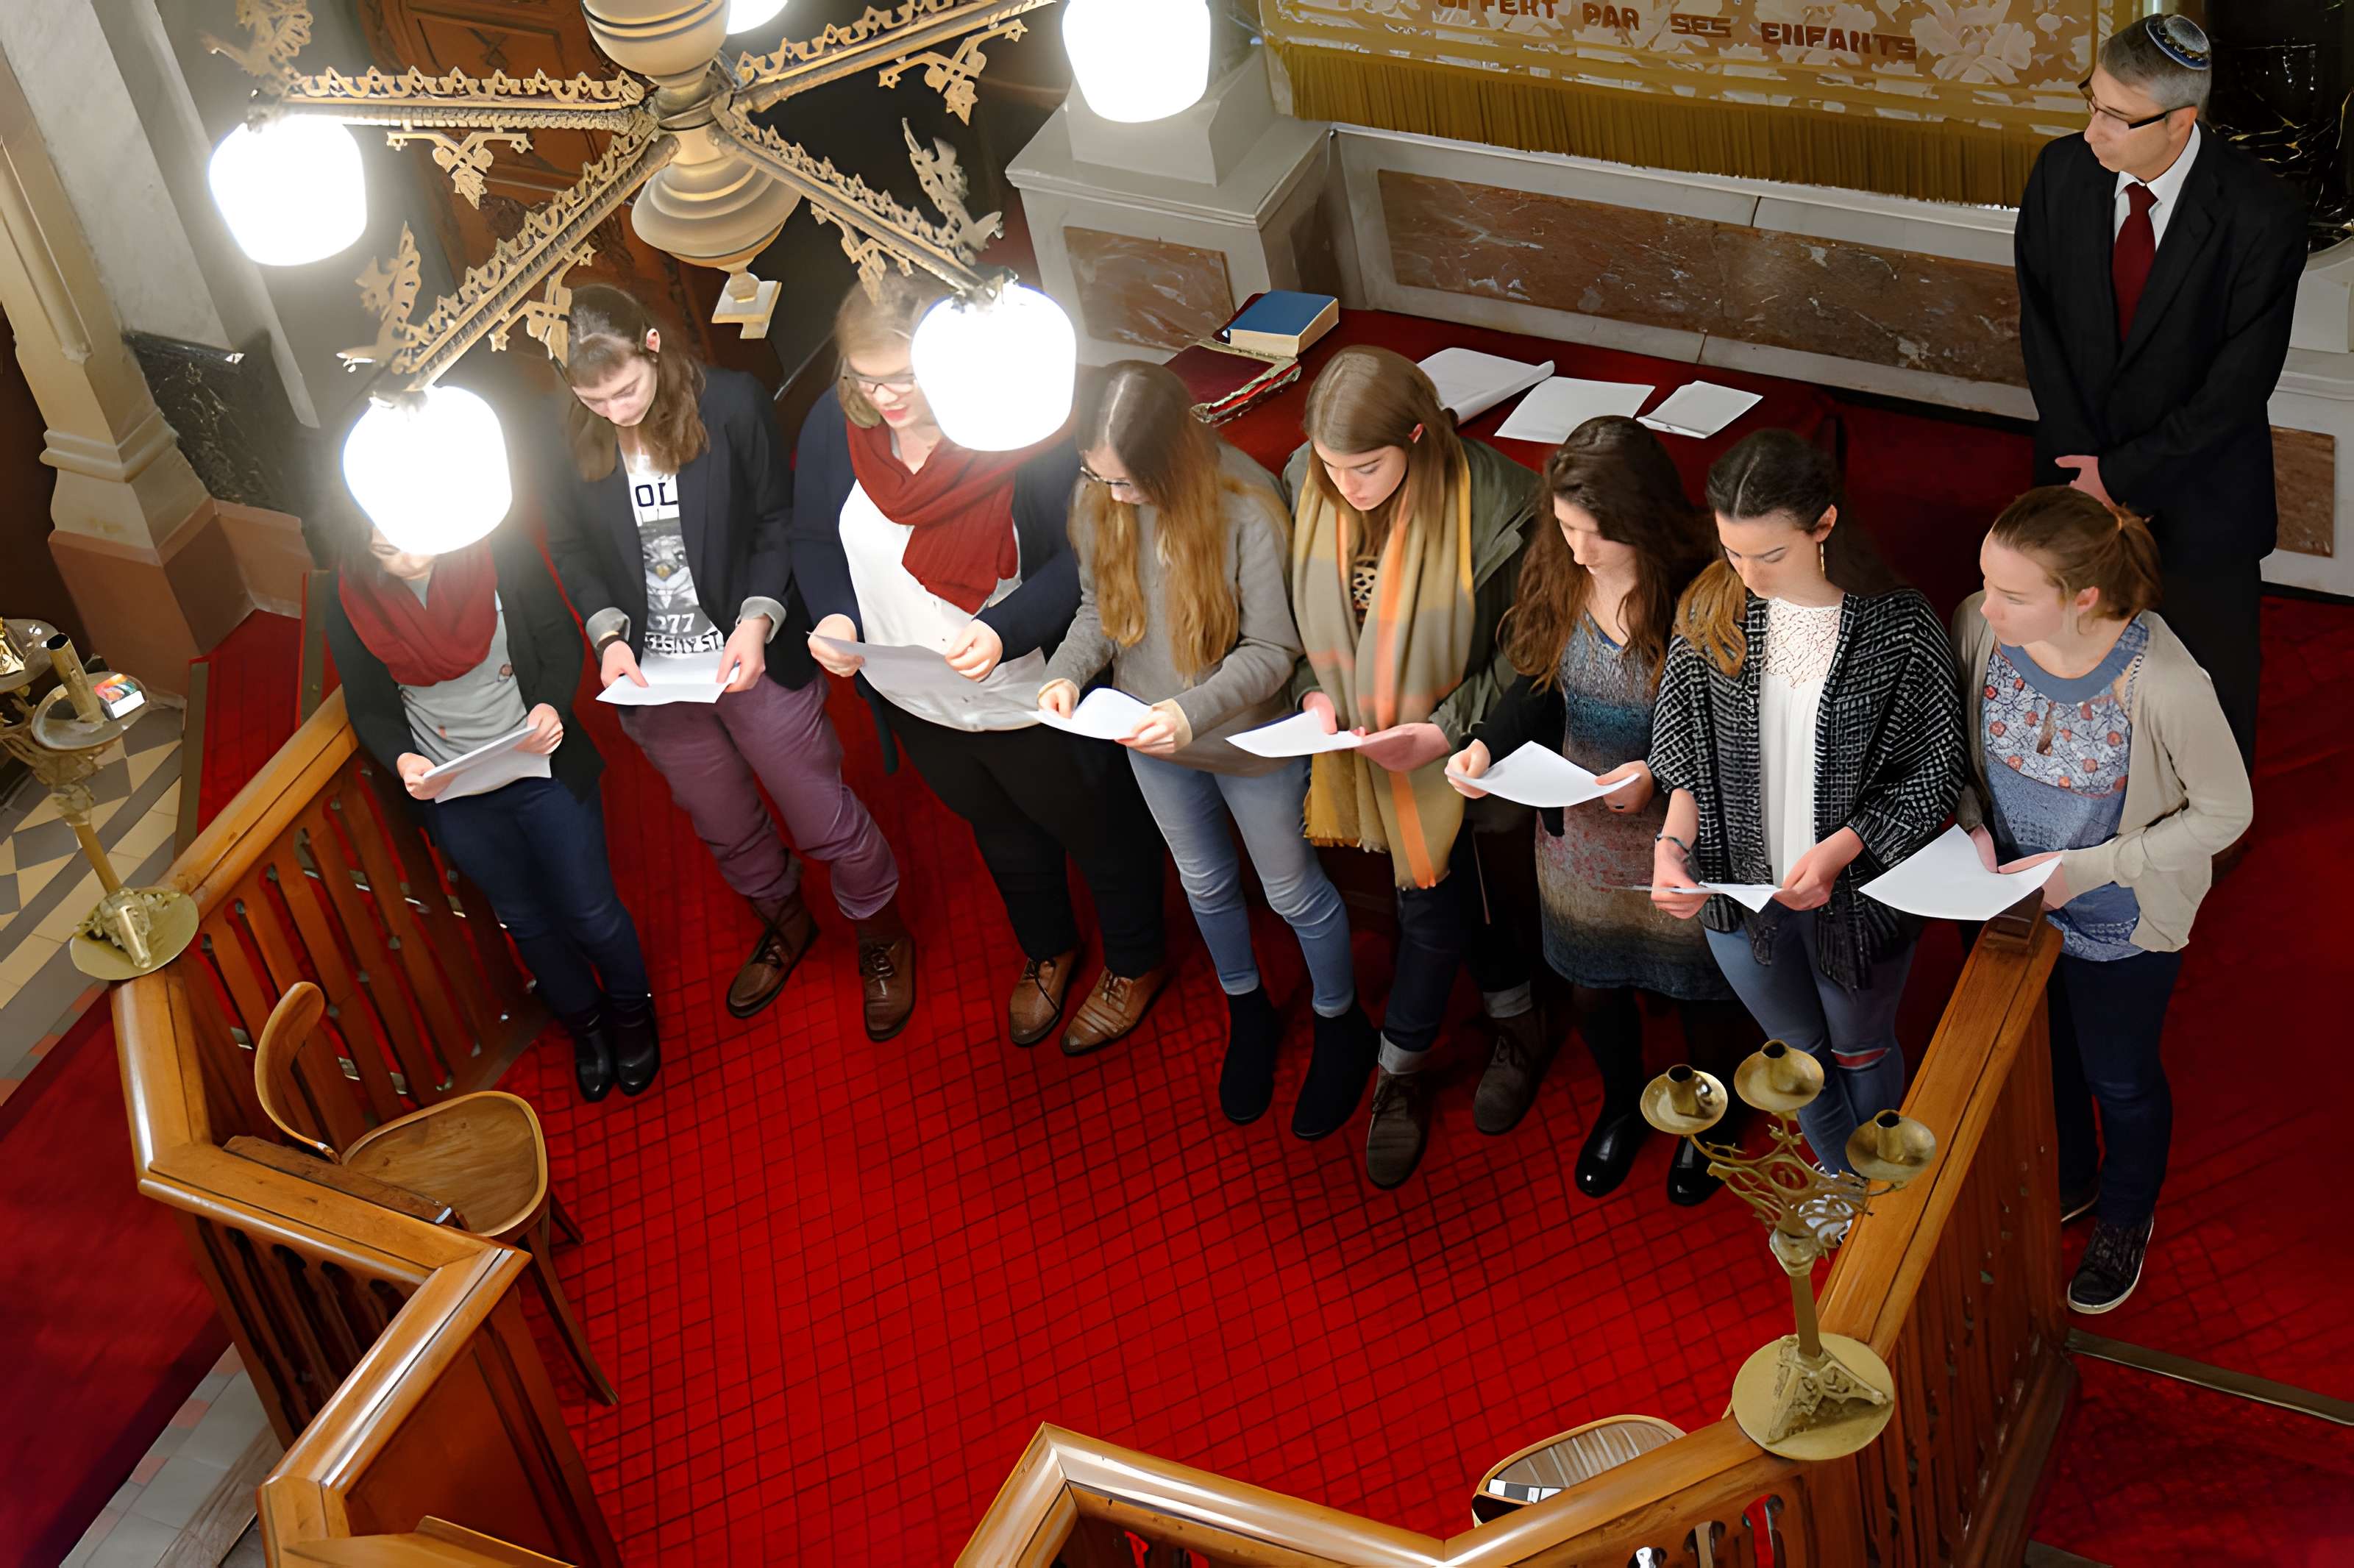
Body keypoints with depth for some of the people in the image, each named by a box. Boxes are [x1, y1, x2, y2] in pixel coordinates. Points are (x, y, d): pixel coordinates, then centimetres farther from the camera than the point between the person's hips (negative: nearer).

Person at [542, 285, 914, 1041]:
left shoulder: (732, 402, -17)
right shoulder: (564, 438, -11)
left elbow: (777, 521, -8)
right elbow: (571, 548, 2)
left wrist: (758, 618, -21)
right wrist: (608, 633, -13)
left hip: (751, 662, -3)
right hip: (648, 675, 3)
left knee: (826, 820, 10)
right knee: (725, 828, 24)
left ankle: (882, 937, 37)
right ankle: (783, 923, 52)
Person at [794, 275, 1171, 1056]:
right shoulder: (835, 424, -14)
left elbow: (1086, 555, -25)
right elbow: (815, 540, 1)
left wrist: (1006, 631, -39)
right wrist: (833, 614, -19)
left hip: (1032, 704, -5)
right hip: (918, 707, 5)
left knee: (1099, 831, 22)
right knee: (1001, 832, 31)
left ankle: (1135, 963, 51)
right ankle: (1047, 950, 60)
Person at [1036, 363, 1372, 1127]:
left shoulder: (1249, 510, -31)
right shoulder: (1098, 500, -16)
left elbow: (1272, 651, -24)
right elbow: (1099, 609, -1)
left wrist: (1195, 710, -40)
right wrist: (1066, 672, -21)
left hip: (1250, 743, -4)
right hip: (1151, 742, 5)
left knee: (1293, 890, 17)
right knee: (1205, 882, 26)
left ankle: (1340, 1022, 44)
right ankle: (1247, 1013, 52)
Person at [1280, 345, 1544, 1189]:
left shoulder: (1495, 504, -28)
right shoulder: (1305, 486, -14)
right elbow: (1295, 611, 3)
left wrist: (1445, 732, -23)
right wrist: (1313, 692, -12)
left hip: (1451, 751, -4)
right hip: (1356, 739, 4)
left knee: (1433, 905, 9)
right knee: (1451, 890, 21)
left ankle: (1400, 1072, 33)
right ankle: (1514, 1013, 46)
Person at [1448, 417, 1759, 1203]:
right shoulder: (1554, 570, -14)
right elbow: (1538, 682, -1)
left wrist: (1659, 772, -31)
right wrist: (1487, 745, -18)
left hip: (1682, 827, -4)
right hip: (1579, 827, 4)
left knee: (1696, 986, 21)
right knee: (1593, 981, 25)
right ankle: (1622, 1103, 55)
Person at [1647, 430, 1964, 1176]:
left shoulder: (1901, 630, -23)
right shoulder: (1709, 611, -13)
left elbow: (1935, 771, -15)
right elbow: (1682, 746, -2)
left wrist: (1837, 851, -25)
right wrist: (1672, 842, -17)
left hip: (1857, 887, -3)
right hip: (1739, 884, 3)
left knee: (1859, 1050, 24)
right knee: (1798, 1048, 25)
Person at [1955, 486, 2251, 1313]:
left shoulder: (2165, 685, -37)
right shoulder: (1978, 626, -24)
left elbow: (2225, 812, -20)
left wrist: (2089, 867, -25)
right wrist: (1975, 823, -18)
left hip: (2121, 923, -4)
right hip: (2012, 899, 4)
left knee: (2119, 1078, 23)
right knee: (2039, 1055, 29)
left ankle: (2125, 1218, 55)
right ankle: (2066, 1183, 60)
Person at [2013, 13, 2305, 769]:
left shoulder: (2261, 217, -23)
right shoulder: (2063, 171, -10)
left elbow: (2239, 384, -19)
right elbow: (2041, 325, -3)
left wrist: (2128, 476, -16)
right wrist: (2085, 463, -10)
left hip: (2198, 495, -3)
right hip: (2080, 465, 3)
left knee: (2212, 676, 15)